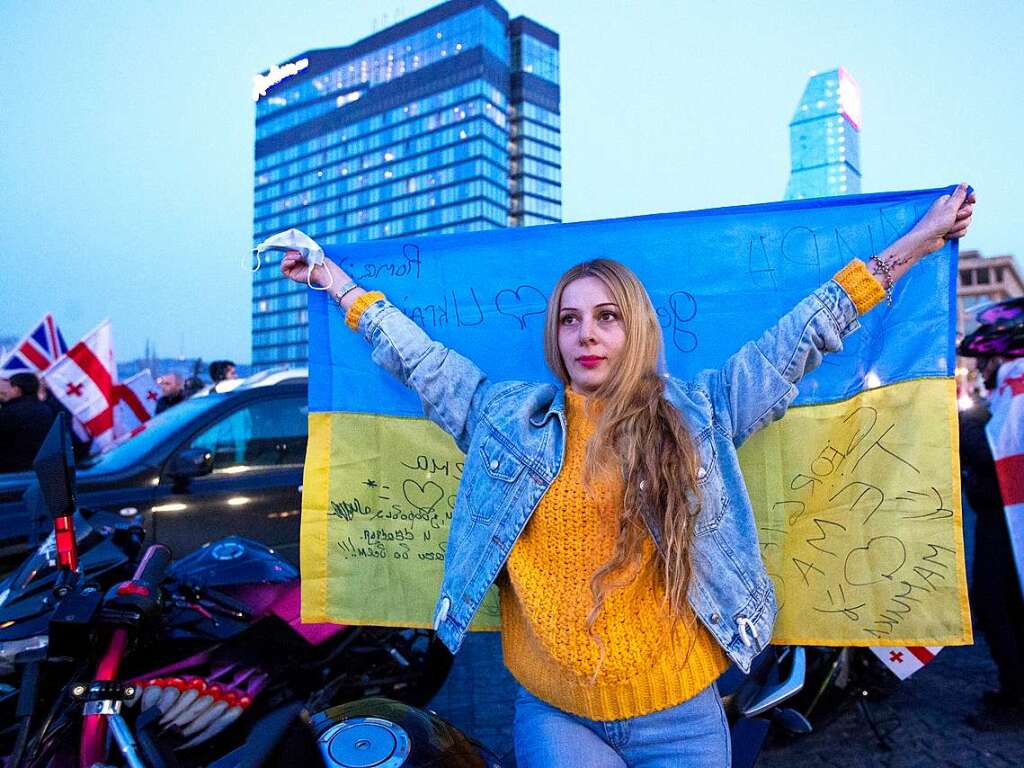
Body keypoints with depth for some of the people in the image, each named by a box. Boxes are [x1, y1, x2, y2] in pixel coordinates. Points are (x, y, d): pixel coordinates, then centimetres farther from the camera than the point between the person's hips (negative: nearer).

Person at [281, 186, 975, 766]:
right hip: (552, 712, 1)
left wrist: (912, 246, 4)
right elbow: (419, 357, 7)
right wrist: (336, 281, 12)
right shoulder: (506, 415, 1)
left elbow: (796, 341, 0)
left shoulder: (697, 414, -2)